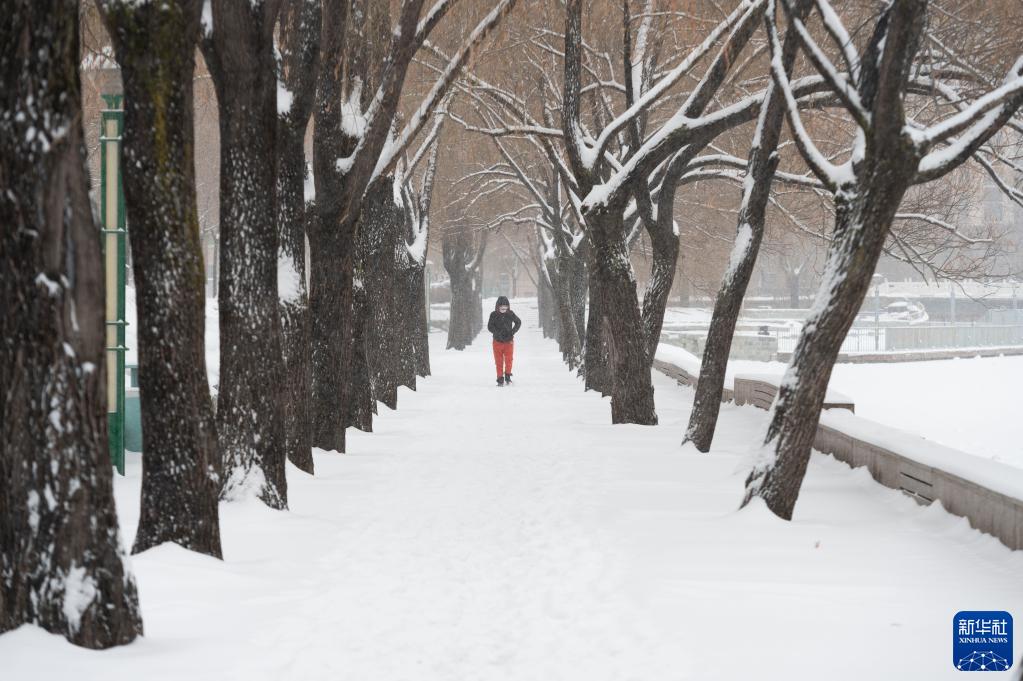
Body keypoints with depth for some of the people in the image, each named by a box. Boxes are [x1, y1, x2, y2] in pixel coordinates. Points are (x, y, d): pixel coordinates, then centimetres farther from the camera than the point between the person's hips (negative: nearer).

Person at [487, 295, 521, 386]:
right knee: (499, 361, 1)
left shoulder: (510, 314, -1)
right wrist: (498, 333, -23)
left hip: (509, 341, 0)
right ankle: (500, 380, 8)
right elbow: (490, 327, -9)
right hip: (498, 341, 0)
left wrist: (512, 332, -4)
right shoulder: (494, 315, -5)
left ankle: (508, 377, 11)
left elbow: (518, 322, 10)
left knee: (508, 360, -7)